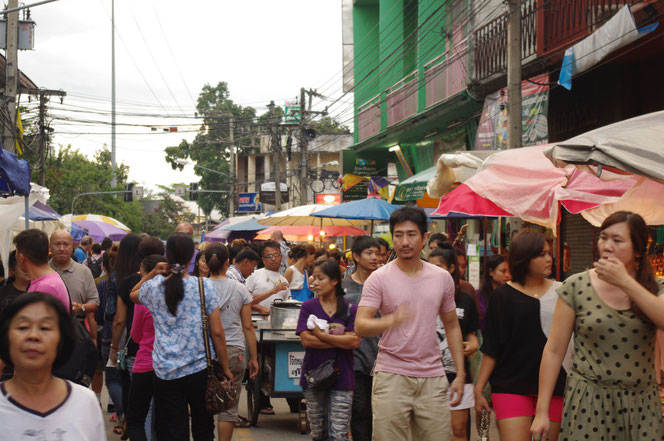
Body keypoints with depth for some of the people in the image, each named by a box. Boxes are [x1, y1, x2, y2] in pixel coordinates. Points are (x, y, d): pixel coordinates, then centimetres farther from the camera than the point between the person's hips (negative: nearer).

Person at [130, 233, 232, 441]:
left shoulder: (154, 286, -1)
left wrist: (152, 273, 10)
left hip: (165, 373, 1)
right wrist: (225, 368, 3)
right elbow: (217, 332, -6)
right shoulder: (204, 285, -6)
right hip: (200, 369, -1)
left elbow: (133, 295, 26)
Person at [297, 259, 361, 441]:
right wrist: (340, 340, -12)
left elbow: (354, 341, -11)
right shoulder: (308, 307, 2)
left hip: (341, 377, -1)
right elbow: (306, 340, -10)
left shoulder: (350, 309, 1)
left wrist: (321, 335, -12)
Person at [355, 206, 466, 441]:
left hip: (433, 377, 3)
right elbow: (360, 326, -12)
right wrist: (392, 320, -32)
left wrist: (460, 373, 10)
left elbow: (452, 326, 16)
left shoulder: (442, 278, 8)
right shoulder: (379, 278, -3)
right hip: (391, 376, -3)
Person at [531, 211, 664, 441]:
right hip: (589, 404, -2)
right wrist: (541, 412, -4)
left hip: (642, 405, 2)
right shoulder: (576, 286, -3)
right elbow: (554, 350, -2)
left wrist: (625, 282, -20)